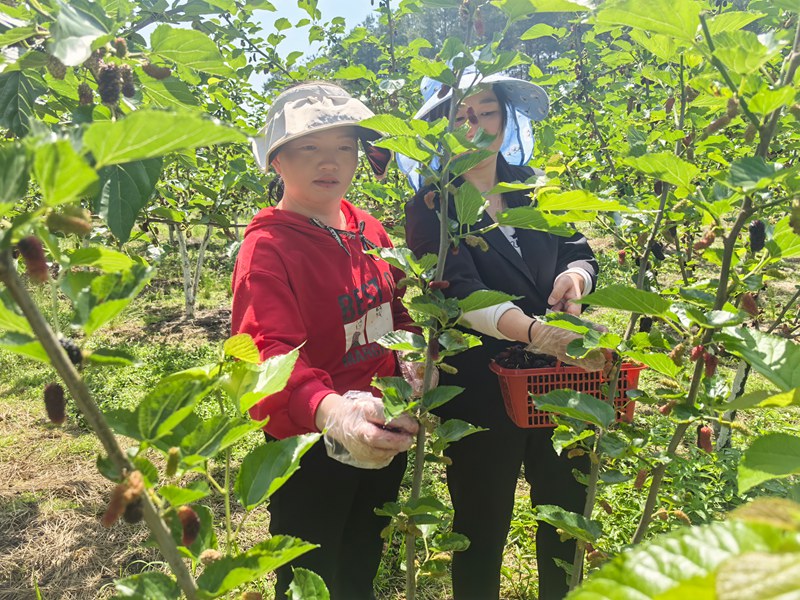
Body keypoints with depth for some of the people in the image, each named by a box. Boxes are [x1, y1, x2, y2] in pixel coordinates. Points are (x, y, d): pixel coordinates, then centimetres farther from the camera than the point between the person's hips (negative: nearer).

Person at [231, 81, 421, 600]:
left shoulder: (368, 230, 2)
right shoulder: (268, 247, -20)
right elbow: (268, 351, -34)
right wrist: (330, 411, -52)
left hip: (384, 434, 7)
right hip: (313, 447, -6)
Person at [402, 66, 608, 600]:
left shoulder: (532, 187, 5)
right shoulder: (431, 210, -8)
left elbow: (582, 255, 6)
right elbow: (464, 294, -22)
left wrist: (574, 275, -18)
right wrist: (535, 331, -39)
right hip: (480, 391, -4)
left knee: (567, 519, 19)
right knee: (482, 531, 11)